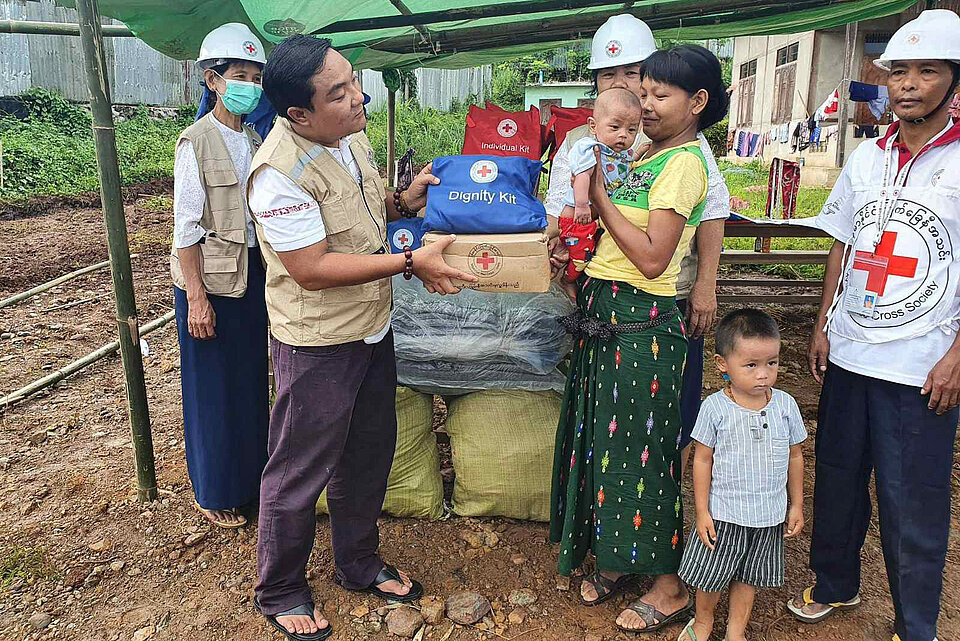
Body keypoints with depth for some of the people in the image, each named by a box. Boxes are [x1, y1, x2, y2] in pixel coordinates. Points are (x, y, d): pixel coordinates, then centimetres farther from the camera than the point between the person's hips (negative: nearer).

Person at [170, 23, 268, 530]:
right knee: (213, 387, 6)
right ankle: (214, 492, 23)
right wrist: (197, 297, -17)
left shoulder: (255, 141, 8)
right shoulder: (196, 141, -12)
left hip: (252, 273, 6)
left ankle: (250, 475, 33)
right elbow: (187, 226, -14)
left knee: (251, 378, 15)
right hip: (210, 277, -6)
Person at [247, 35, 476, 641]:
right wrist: (410, 262, -25)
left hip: (373, 329, 8)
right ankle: (280, 592, 32)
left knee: (369, 454, 20)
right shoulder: (281, 171, -25)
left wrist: (405, 200, -1)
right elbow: (312, 270, -26)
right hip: (318, 345, -8)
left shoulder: (353, 138, 3)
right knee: (301, 471, 8)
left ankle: (359, 562, 43)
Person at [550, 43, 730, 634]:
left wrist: (599, 195, -15)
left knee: (641, 446, 2)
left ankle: (673, 585, 22)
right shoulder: (651, 154, 14)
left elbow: (652, 258, -21)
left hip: (641, 323, -9)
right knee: (606, 436, 16)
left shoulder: (685, 161, -13)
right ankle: (620, 559, 35)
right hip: (607, 314, 9)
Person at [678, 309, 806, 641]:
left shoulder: (785, 405, -7)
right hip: (723, 513, -2)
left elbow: (795, 456, 5)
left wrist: (797, 505, 9)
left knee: (748, 577, 18)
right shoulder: (715, 407, -16)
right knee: (711, 575, 11)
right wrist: (702, 511, -8)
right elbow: (702, 460, -9)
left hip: (769, 515, 3)